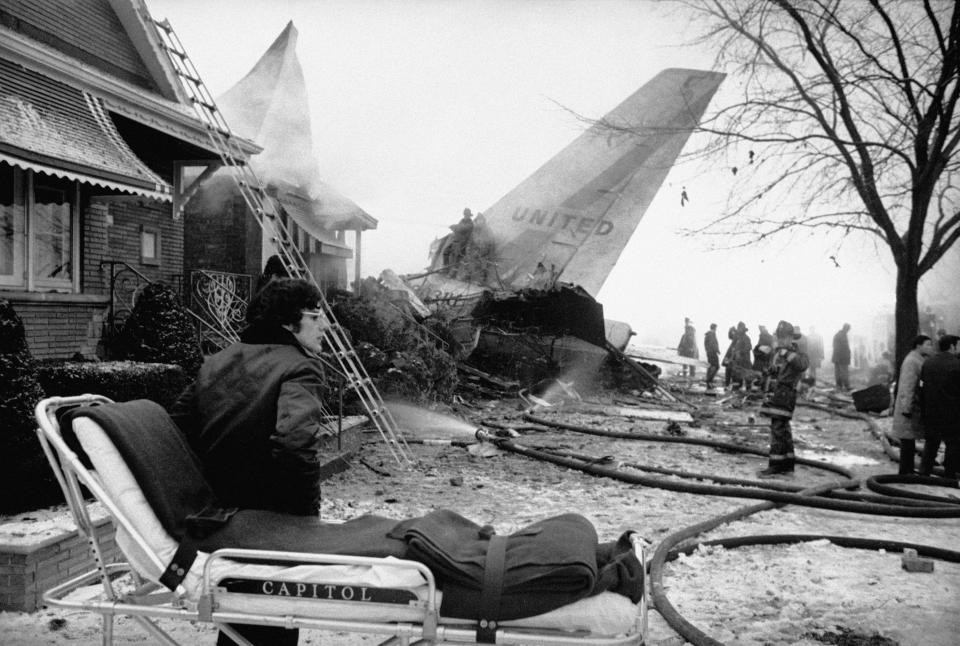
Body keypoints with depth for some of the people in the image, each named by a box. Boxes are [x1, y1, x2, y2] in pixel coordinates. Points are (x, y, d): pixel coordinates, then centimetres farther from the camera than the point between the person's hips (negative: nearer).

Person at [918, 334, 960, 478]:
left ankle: (924, 472, 13)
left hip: (930, 412, 5)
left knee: (930, 443, 14)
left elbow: (922, 387, 7)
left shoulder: (927, 363, 5)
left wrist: (923, 410, 12)